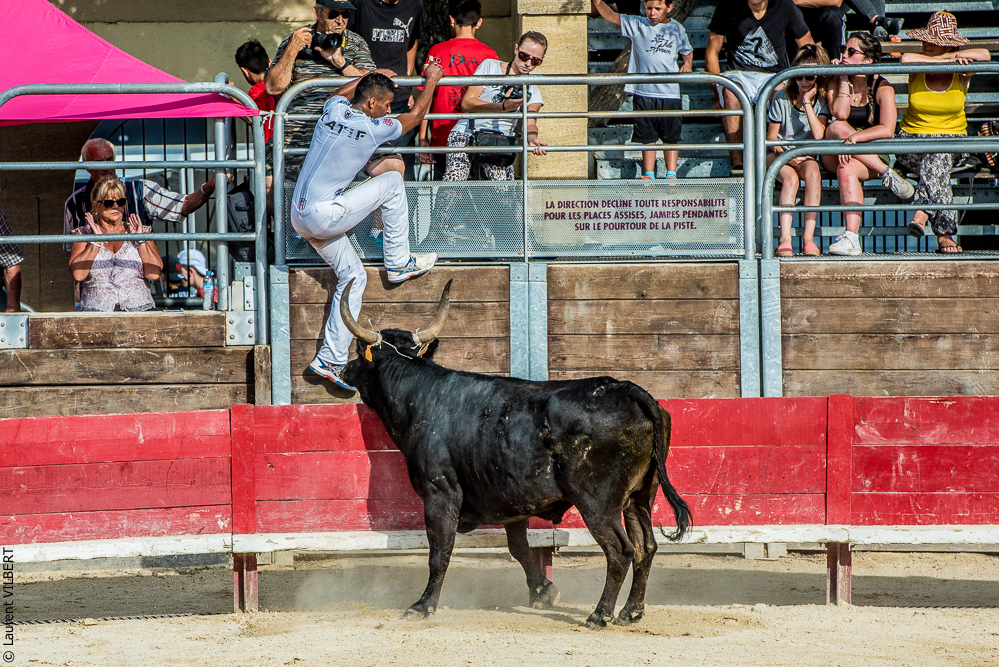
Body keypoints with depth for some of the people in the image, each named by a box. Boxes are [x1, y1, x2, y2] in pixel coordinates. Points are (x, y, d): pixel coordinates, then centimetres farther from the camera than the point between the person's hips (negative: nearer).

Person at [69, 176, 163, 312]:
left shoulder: (142, 231, 16)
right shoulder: (83, 234, 13)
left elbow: (154, 274, 2)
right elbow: (77, 274, -4)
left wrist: (140, 240, 0)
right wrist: (96, 240, -4)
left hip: (138, 311, 0)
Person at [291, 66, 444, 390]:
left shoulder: (333, 110, 4)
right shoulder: (373, 129, -12)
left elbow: (342, 92, 34)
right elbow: (415, 115, 7)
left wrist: (372, 76, 44)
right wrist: (432, 80, 23)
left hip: (299, 216, 8)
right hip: (324, 215, -8)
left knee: (353, 276, 14)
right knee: (392, 182, 4)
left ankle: (331, 359, 12)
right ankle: (399, 263, 13)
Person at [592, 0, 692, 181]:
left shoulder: (677, 29, 8)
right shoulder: (637, 25, 3)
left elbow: (687, 51, 23)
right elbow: (610, 15, -2)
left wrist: (687, 63, 2)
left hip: (670, 92, 0)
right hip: (644, 92, 0)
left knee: (670, 137, 5)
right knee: (648, 136, 6)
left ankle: (671, 174, 13)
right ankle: (648, 175, 14)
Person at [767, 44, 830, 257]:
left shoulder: (821, 101, 1)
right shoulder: (782, 97, -3)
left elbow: (819, 135, -14)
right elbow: (771, 137, 0)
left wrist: (807, 103, -13)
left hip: (805, 156, 2)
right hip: (778, 154, -2)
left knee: (813, 173, -34)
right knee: (791, 178, -36)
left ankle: (808, 238, -38)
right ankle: (785, 238, -46)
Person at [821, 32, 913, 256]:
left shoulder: (882, 88, -1)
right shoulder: (837, 84, 9)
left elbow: (887, 130, -16)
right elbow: (840, 114, -12)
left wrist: (854, 138, -28)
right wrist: (843, 80, -8)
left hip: (874, 156, -3)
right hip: (834, 157, 3)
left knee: (847, 170, -37)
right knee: (836, 128, -31)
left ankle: (852, 237, -49)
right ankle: (887, 175, -32)